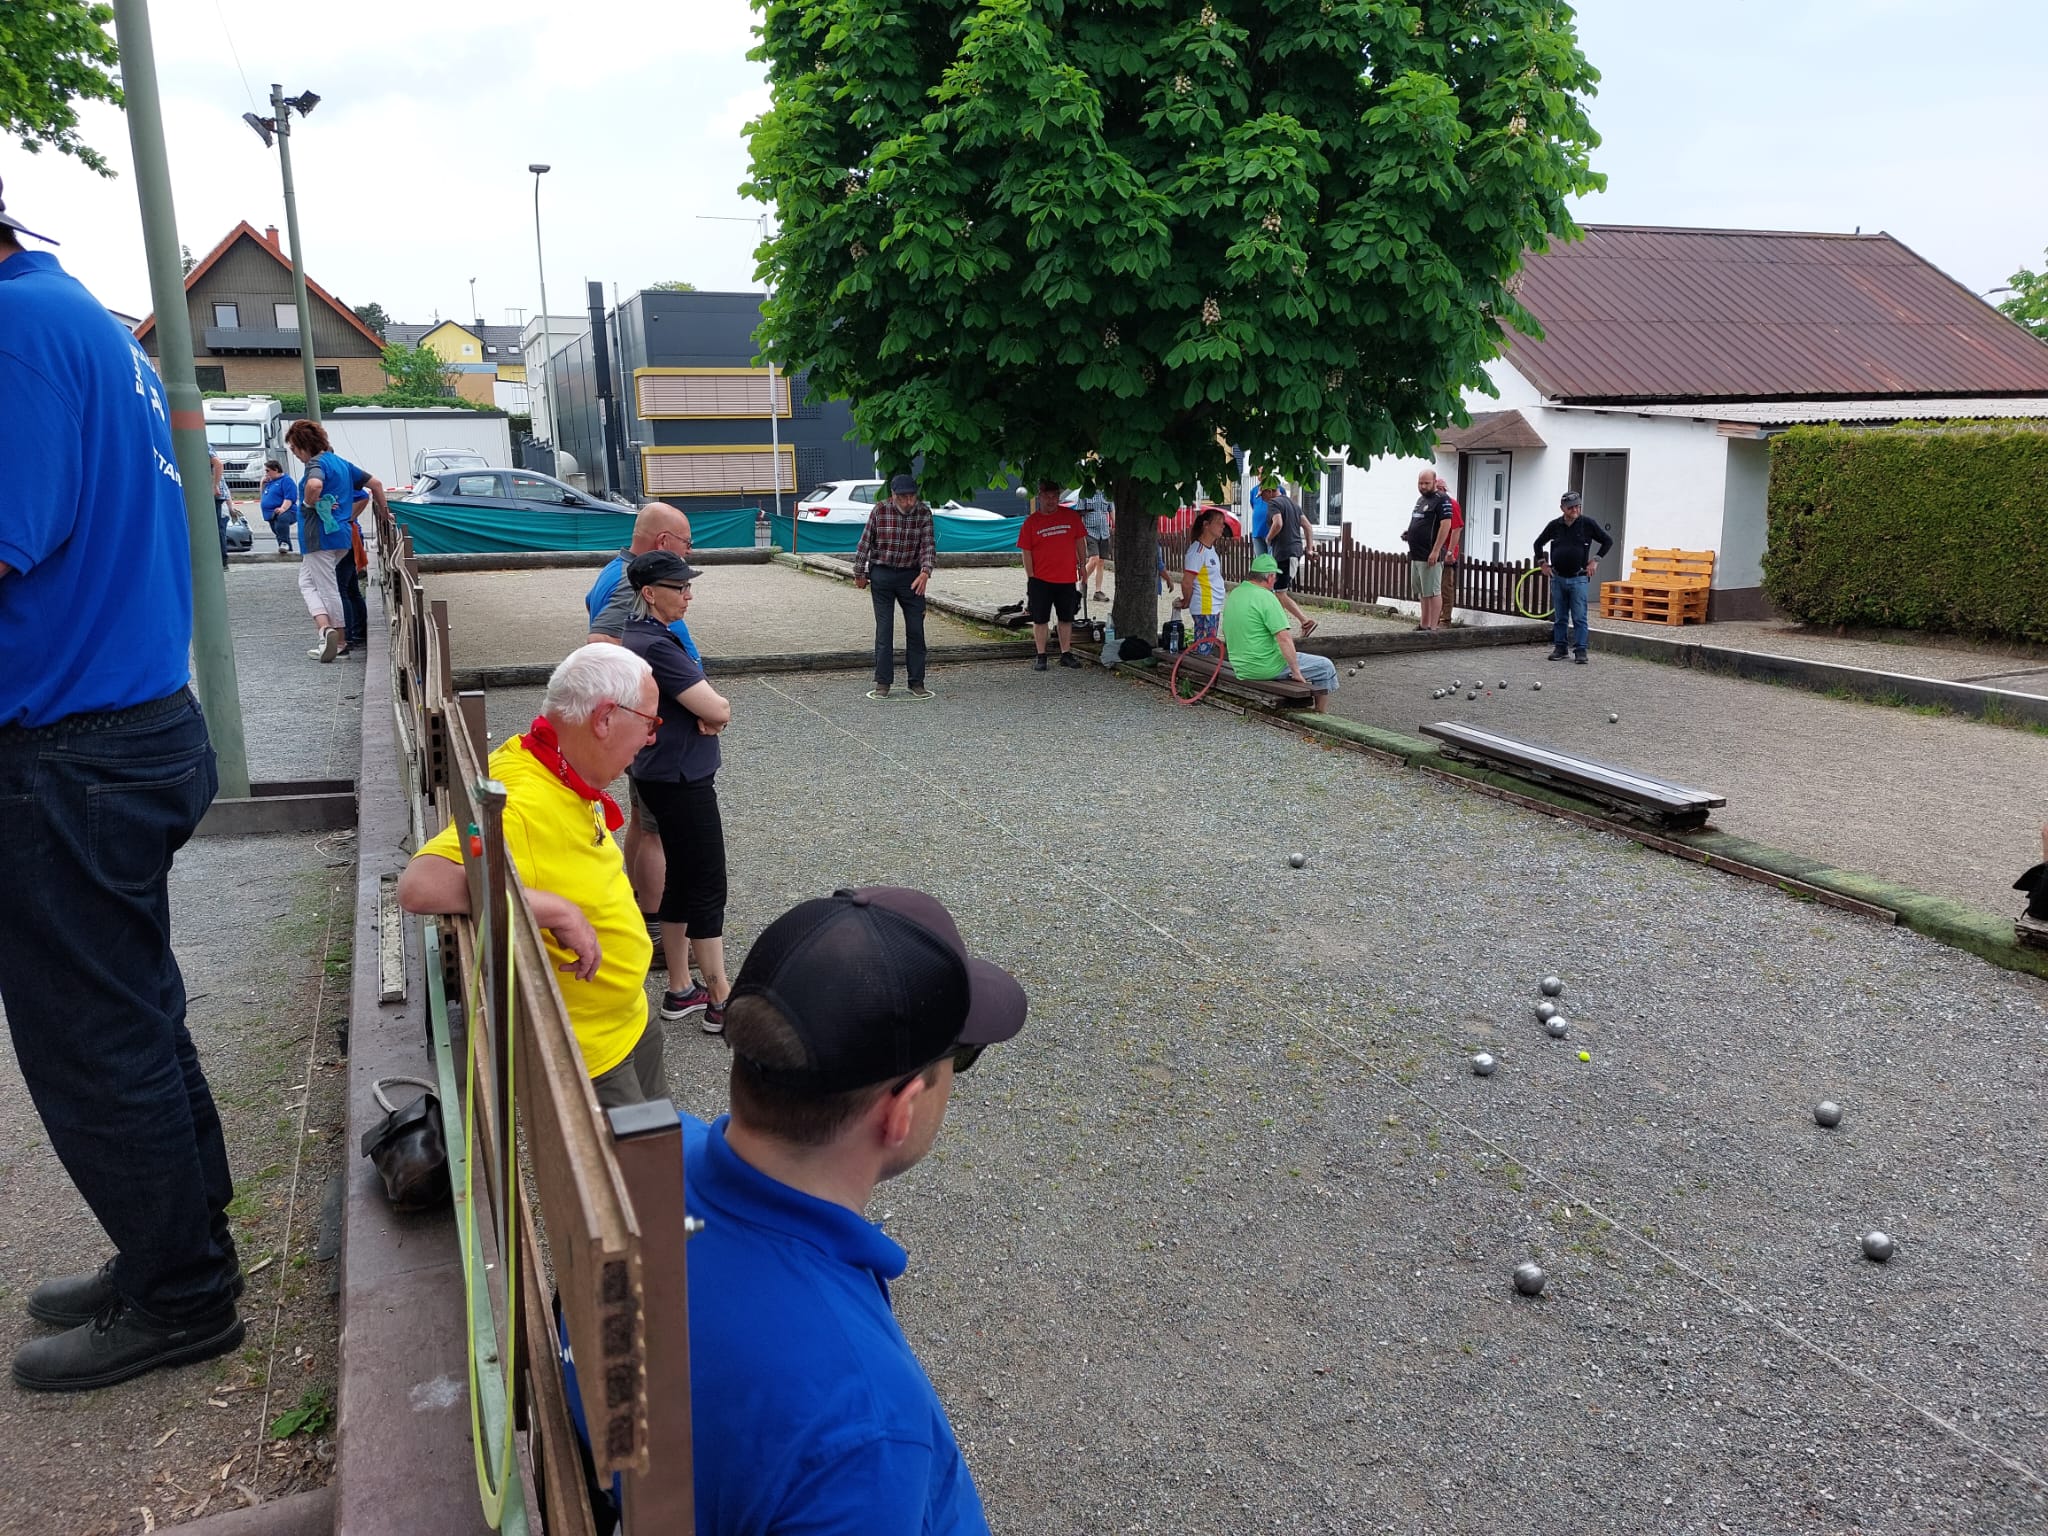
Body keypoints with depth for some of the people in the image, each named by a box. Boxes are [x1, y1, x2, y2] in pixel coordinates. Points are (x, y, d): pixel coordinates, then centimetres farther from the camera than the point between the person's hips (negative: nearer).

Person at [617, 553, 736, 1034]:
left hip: (660, 775, 10)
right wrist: (720, 707, -2)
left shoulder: (635, 635, 10)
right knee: (707, 890, -2)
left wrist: (707, 710, -9)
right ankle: (722, 1001, 7)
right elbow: (719, 711, -24)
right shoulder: (656, 646, -23)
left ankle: (680, 990, 25)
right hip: (682, 781, -10)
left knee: (681, 881, 16)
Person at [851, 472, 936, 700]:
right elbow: (865, 542, 0)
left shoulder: (924, 512, -4)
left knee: (916, 630, 2)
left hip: (912, 576, 2)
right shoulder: (880, 510, -8)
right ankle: (882, 683, 7)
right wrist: (859, 573, 4)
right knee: (884, 630, 0)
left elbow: (928, 544, -9)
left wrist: (925, 572, -25)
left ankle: (917, 683, 9)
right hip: (882, 574, -1)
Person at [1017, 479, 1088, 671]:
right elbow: (1026, 552, -1)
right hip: (1041, 579, -2)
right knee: (1039, 619, 2)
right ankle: (1040, 656, 11)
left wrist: (1081, 565, 8)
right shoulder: (1031, 522, -2)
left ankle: (1066, 654, 21)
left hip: (1067, 578, 2)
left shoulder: (1071, 517, 3)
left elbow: (1080, 541, 11)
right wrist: (1031, 577, -5)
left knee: (1066, 618, 10)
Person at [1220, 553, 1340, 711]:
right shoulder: (1266, 598, -19)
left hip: (1240, 668, 9)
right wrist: (1296, 672, -17)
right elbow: (1284, 638, -24)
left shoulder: (1234, 593, 7)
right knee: (1325, 667, 2)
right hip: (1266, 667, -9)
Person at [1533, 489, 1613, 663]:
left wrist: (1595, 560, 0)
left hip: (1578, 579, -3)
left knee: (1579, 617, -5)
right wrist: (1543, 563, 12)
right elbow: (1538, 543, 19)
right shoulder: (1554, 525, 3)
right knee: (1559, 618, 9)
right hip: (1557, 578, 3)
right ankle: (1559, 648, 16)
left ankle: (1580, 650, -3)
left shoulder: (1587, 523, -3)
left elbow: (1607, 541, 5)